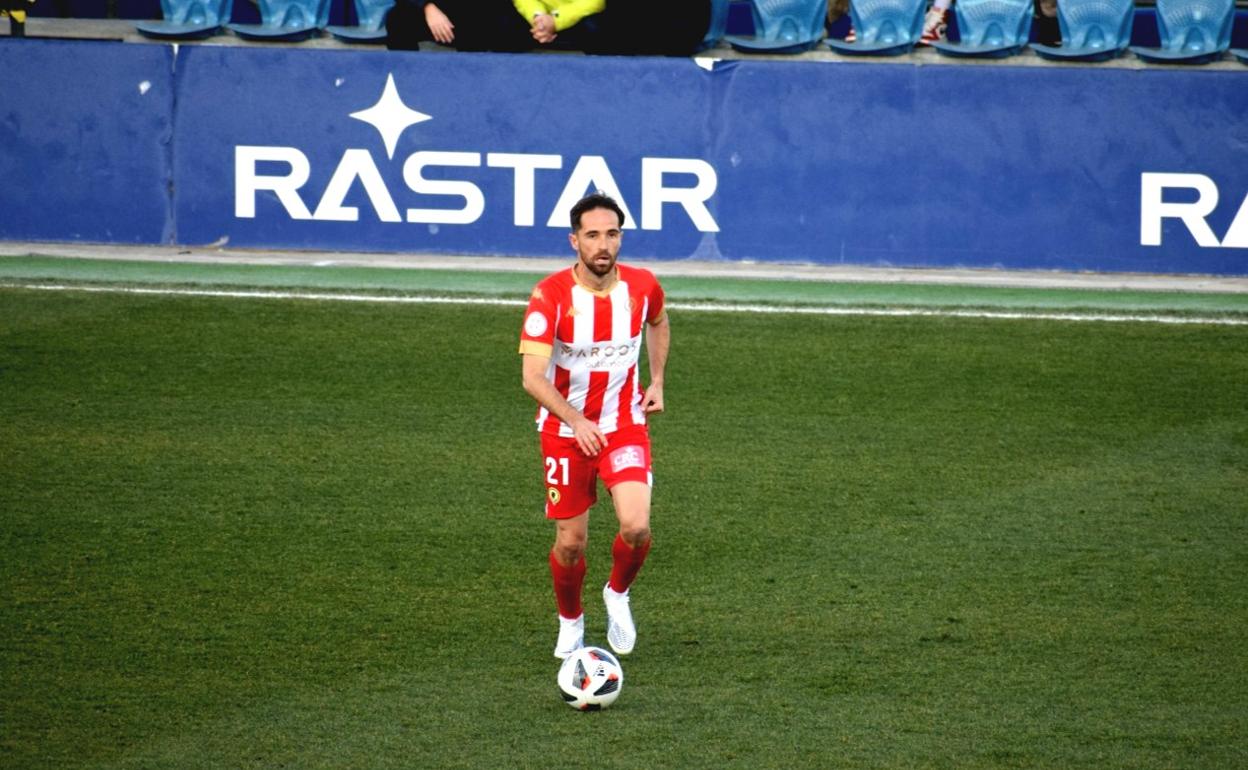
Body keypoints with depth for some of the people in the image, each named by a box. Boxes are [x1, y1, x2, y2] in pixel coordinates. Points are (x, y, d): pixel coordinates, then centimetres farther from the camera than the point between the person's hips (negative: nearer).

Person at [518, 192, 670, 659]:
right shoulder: (550, 295, -19)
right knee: (571, 542, 4)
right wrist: (577, 421, -35)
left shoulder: (643, 286, -8)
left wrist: (657, 381, 9)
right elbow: (532, 377, -24)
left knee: (636, 527, -18)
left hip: (625, 426, 1)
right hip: (565, 429, -1)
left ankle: (618, 594, 14)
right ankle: (570, 621, 34)